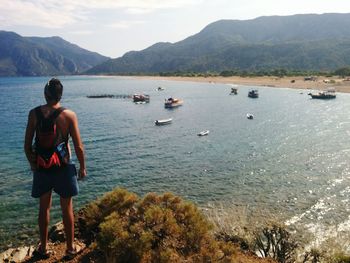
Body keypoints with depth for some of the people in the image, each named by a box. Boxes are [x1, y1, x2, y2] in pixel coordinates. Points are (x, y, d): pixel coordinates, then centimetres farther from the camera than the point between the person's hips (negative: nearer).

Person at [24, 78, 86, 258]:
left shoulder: (34, 113, -7)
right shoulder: (69, 115, -12)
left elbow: (27, 145, -1)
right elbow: (78, 146, -11)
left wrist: (32, 164, 16)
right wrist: (82, 167, 3)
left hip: (41, 167, 2)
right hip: (63, 167, -2)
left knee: (44, 208, 17)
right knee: (67, 208, 12)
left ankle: (43, 247, 32)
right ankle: (71, 247, 26)